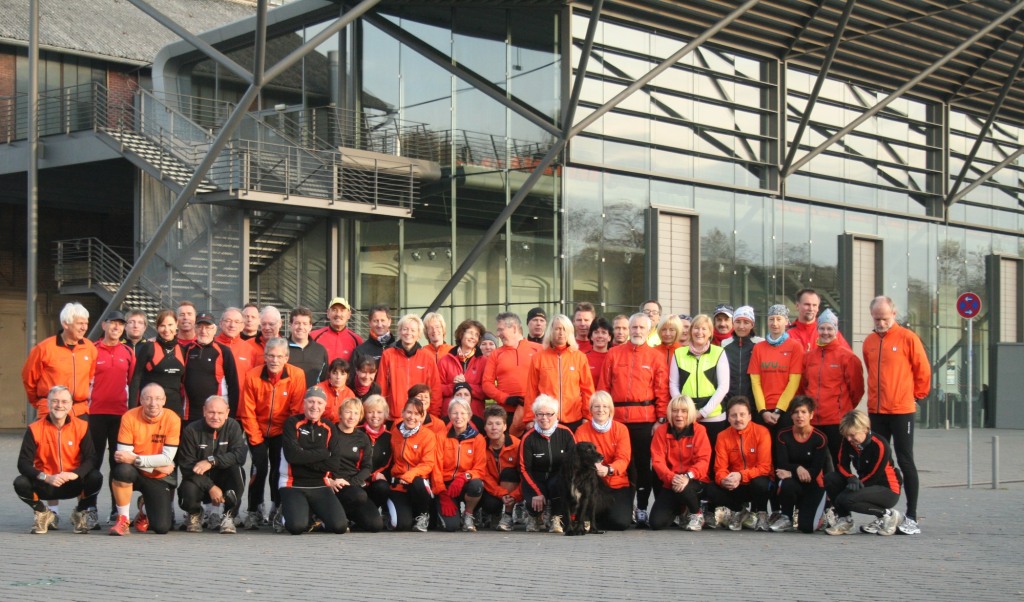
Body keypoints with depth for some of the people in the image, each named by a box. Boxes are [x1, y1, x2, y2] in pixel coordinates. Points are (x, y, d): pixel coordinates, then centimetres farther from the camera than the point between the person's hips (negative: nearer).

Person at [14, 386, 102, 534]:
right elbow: (23, 463, -14)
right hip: (45, 485, 0)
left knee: (96, 478, -29)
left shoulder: (81, 427, -6)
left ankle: (81, 513, 4)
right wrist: (46, 477, -30)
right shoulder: (35, 429, -8)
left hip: (74, 484, 0)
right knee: (20, 483, -28)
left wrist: (75, 473, -32)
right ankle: (43, 514, 4)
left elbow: (92, 459, -12)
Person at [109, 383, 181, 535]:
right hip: (135, 473, 0)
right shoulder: (129, 417, -13)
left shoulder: (172, 419, -14)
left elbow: (167, 458, -18)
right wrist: (155, 464, -23)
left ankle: (145, 509, 25)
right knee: (122, 469, -37)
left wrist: (135, 459, -29)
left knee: (162, 527, -12)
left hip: (160, 478, 0)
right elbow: (123, 455, -16)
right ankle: (122, 520, -17)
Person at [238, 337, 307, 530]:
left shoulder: (297, 375, -13)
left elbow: (297, 411, -9)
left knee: (280, 468, -9)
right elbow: (247, 412, -8)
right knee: (259, 467, -12)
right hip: (258, 432, 0)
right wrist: (255, 438, -9)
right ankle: (254, 511, 2)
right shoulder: (252, 376, -12)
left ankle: (278, 509, 7)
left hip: (281, 432, 0)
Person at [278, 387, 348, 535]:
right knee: (297, 526, -29)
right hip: (293, 486, -2)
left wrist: (305, 458, -13)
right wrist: (323, 453, -9)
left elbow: (334, 464, -3)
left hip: (321, 486, 3)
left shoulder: (330, 428, 8)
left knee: (340, 526, -19)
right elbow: (293, 455, -16)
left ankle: (319, 516, 17)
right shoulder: (292, 423, -1)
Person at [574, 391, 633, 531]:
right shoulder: (582, 430, -3)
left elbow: (623, 459, -14)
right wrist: (593, 466, -35)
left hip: (618, 484, 1)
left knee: (621, 522, -21)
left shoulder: (621, 429, -3)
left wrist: (608, 470, -37)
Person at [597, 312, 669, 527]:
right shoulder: (614, 354, 10)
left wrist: (661, 419, -5)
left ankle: (642, 508, 9)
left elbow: (662, 391, 1)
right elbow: (603, 386, 8)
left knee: (644, 464, 1)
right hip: (617, 418, 2)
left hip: (645, 419, -1)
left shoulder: (656, 357, 5)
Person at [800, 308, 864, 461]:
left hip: (838, 421, -5)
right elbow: (803, 386, 18)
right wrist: (810, 406, 13)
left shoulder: (847, 356, -5)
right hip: (813, 421, 5)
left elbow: (856, 388, -1)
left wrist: (845, 408, 7)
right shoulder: (808, 356, 9)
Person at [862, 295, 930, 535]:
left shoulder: (907, 338, -6)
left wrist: (917, 396, 3)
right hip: (876, 412, 5)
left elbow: (923, 370, -1)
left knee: (905, 462, -2)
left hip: (902, 411, -5)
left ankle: (911, 517, 3)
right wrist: (876, 397, 14)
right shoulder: (869, 342, 10)